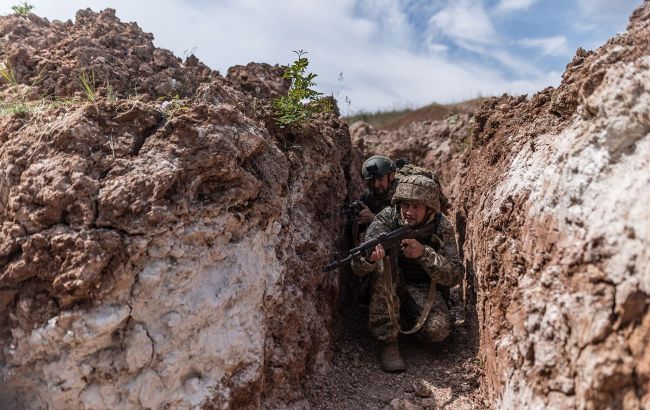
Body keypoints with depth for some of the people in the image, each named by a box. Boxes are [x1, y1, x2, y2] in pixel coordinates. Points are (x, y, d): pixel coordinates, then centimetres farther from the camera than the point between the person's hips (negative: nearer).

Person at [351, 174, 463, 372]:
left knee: (438, 330, -27)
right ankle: (388, 342, -25)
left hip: (422, 288, 0)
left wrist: (423, 253, -38)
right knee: (384, 260, -33)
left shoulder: (442, 227, -16)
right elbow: (357, 269, -28)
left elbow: (454, 276, -22)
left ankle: (407, 316, 10)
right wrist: (369, 259, -54)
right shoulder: (386, 219, -20)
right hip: (388, 284, 0)